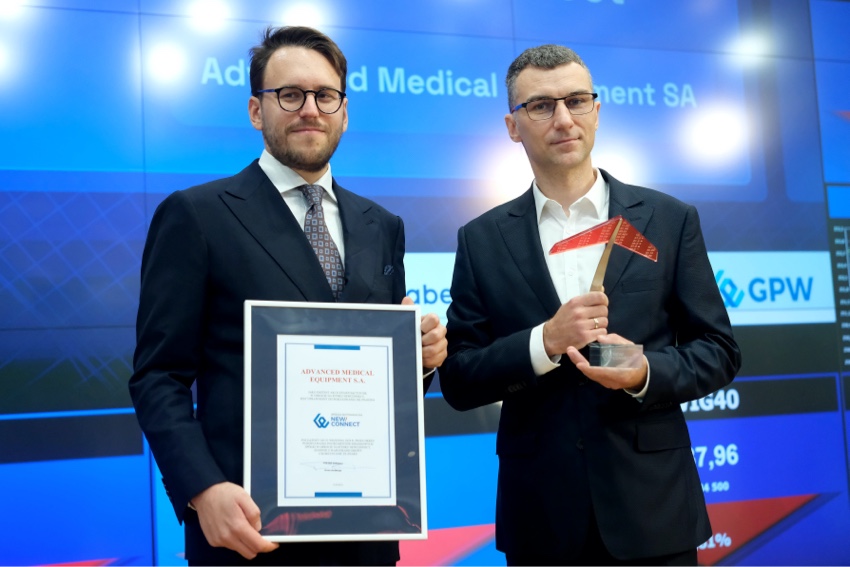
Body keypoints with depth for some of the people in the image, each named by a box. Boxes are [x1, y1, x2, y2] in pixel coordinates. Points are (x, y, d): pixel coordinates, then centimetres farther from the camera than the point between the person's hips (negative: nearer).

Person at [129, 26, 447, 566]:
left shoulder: (383, 227, 11)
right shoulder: (194, 216, -4)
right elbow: (160, 376, -7)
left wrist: (423, 353, -5)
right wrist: (204, 491, -19)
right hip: (250, 523, -4)